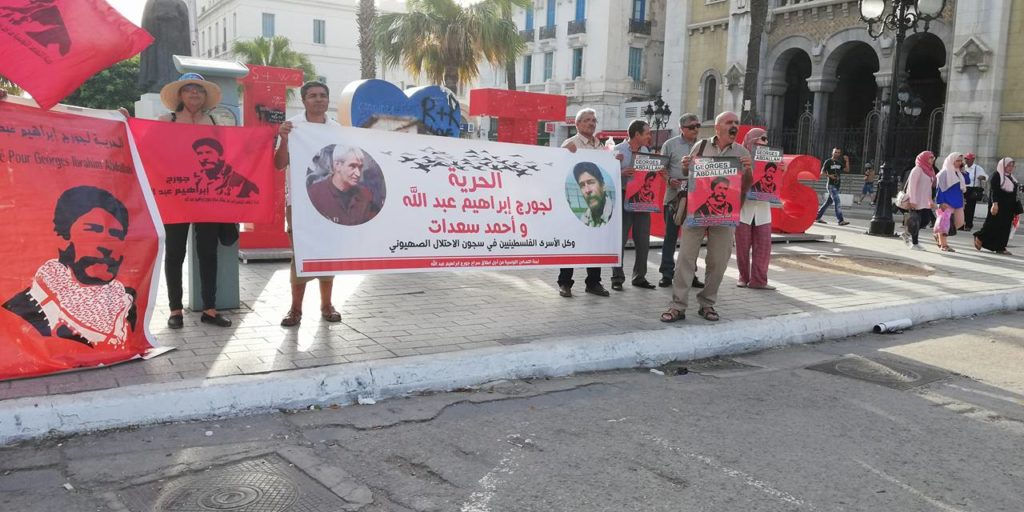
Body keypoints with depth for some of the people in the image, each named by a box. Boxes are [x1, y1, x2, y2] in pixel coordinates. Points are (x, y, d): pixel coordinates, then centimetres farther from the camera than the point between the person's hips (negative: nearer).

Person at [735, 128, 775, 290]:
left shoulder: (768, 159, 11)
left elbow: (773, 183, 13)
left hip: (763, 208, 4)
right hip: (744, 207, -4)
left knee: (763, 245, -2)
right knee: (743, 245, 3)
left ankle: (758, 280, 1)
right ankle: (744, 277, 15)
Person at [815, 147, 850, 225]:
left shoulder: (839, 163, 15)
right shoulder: (828, 162, -2)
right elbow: (822, 172, -3)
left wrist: (846, 161, -3)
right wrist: (830, 175, -18)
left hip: (837, 185, 7)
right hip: (831, 185, -7)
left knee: (828, 202, 11)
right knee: (837, 202, -14)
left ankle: (817, 217, 19)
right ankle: (840, 220, -17)